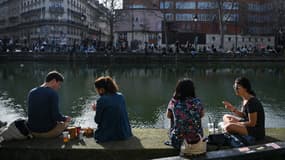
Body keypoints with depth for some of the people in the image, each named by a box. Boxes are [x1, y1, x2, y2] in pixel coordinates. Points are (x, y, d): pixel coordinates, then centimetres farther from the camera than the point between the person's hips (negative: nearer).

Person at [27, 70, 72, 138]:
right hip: (47, 132, -6)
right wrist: (65, 118, 2)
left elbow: (31, 114, 15)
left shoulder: (31, 92, 5)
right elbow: (56, 116, -19)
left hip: (33, 132, 6)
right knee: (65, 122, 23)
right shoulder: (53, 93, -15)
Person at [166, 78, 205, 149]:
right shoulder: (197, 102, -11)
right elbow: (202, 115, 8)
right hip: (195, 140, 1)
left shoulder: (173, 102, -13)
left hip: (177, 141, 0)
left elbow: (168, 115, 6)